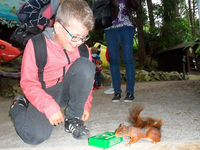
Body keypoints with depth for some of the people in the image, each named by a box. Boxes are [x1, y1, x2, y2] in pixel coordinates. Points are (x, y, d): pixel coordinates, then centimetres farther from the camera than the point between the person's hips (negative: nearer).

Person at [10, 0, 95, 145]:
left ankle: (73, 118, -10)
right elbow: (28, 83, -17)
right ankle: (19, 106, 12)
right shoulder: (36, 45, -18)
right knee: (36, 136, -26)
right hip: (42, 94, -3)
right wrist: (50, 107, -26)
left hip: (66, 90, 3)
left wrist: (86, 104, -4)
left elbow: (87, 76, 7)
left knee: (85, 65, -24)